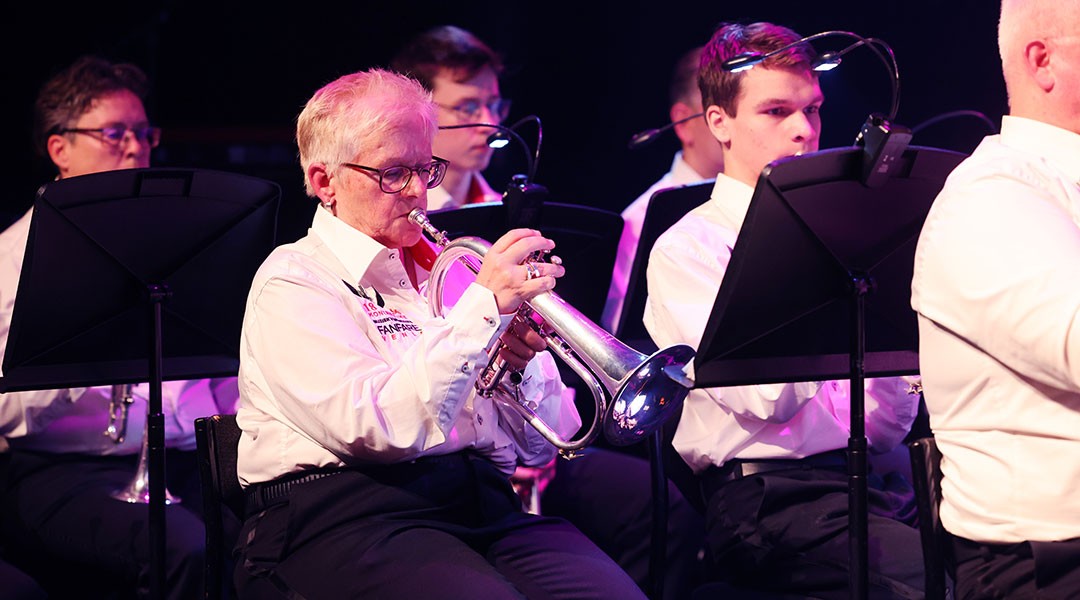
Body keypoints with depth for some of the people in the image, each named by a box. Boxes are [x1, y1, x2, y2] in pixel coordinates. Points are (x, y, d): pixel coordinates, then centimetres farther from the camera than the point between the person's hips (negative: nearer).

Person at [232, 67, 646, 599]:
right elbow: (378, 429, -15)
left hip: (486, 500, 6)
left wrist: (524, 370, 0)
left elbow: (540, 448, 21)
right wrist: (485, 307, -17)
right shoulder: (293, 283, 3)